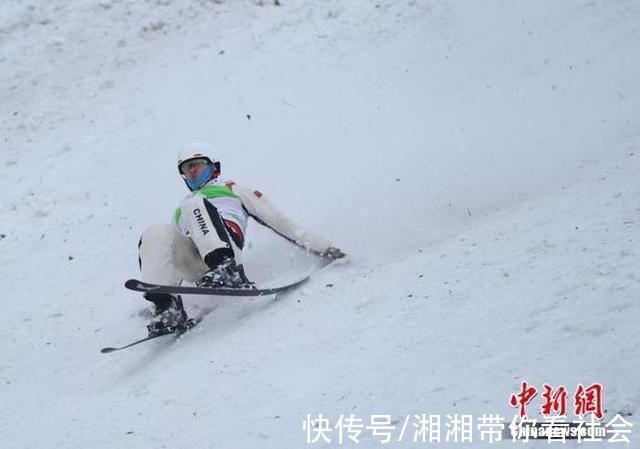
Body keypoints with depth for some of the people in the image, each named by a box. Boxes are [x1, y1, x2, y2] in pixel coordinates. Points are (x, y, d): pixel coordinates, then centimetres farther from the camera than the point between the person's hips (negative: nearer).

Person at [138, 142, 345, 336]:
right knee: (155, 234, -26)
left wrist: (321, 246, 13)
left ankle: (227, 269, -47)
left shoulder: (232, 190, 32)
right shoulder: (179, 212, 43)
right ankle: (167, 306, -41)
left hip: (225, 247, -3)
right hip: (194, 267, 3)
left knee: (193, 203, -29)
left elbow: (277, 220, 22)